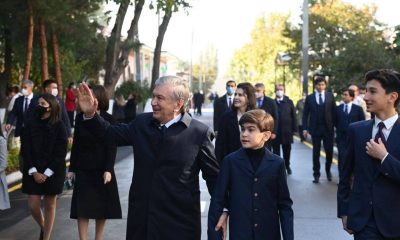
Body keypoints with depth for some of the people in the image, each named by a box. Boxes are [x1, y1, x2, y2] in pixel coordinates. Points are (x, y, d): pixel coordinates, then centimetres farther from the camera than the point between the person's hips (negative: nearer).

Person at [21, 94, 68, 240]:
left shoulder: (59, 126, -7)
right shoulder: (30, 124, 0)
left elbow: (61, 152, -9)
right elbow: (26, 150, -2)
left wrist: (47, 173, -13)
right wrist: (33, 172, -11)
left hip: (53, 172, -2)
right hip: (33, 171, 2)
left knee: (50, 205, 5)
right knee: (33, 205, 0)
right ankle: (43, 228, 30)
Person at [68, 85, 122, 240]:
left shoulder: (109, 120, -6)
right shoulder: (80, 118, 2)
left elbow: (112, 147, -8)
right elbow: (76, 145, 6)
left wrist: (108, 170, -17)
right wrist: (72, 168, 6)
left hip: (102, 170, -2)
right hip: (83, 170, 2)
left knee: (102, 206, 7)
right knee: (82, 207, -2)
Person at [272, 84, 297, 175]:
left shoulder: (289, 102, 3)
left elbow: (293, 116, 2)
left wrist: (294, 129, -3)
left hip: (286, 131, 2)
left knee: (287, 150, 15)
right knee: (276, 150, 3)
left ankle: (287, 166, 32)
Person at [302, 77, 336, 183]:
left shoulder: (330, 96, 3)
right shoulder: (309, 97, 2)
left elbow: (334, 111, 2)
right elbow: (305, 114, 3)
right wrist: (305, 128, -4)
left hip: (328, 128, 0)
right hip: (315, 128, 0)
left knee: (329, 151, 5)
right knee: (316, 152, 4)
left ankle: (328, 170, 28)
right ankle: (316, 174, 11)